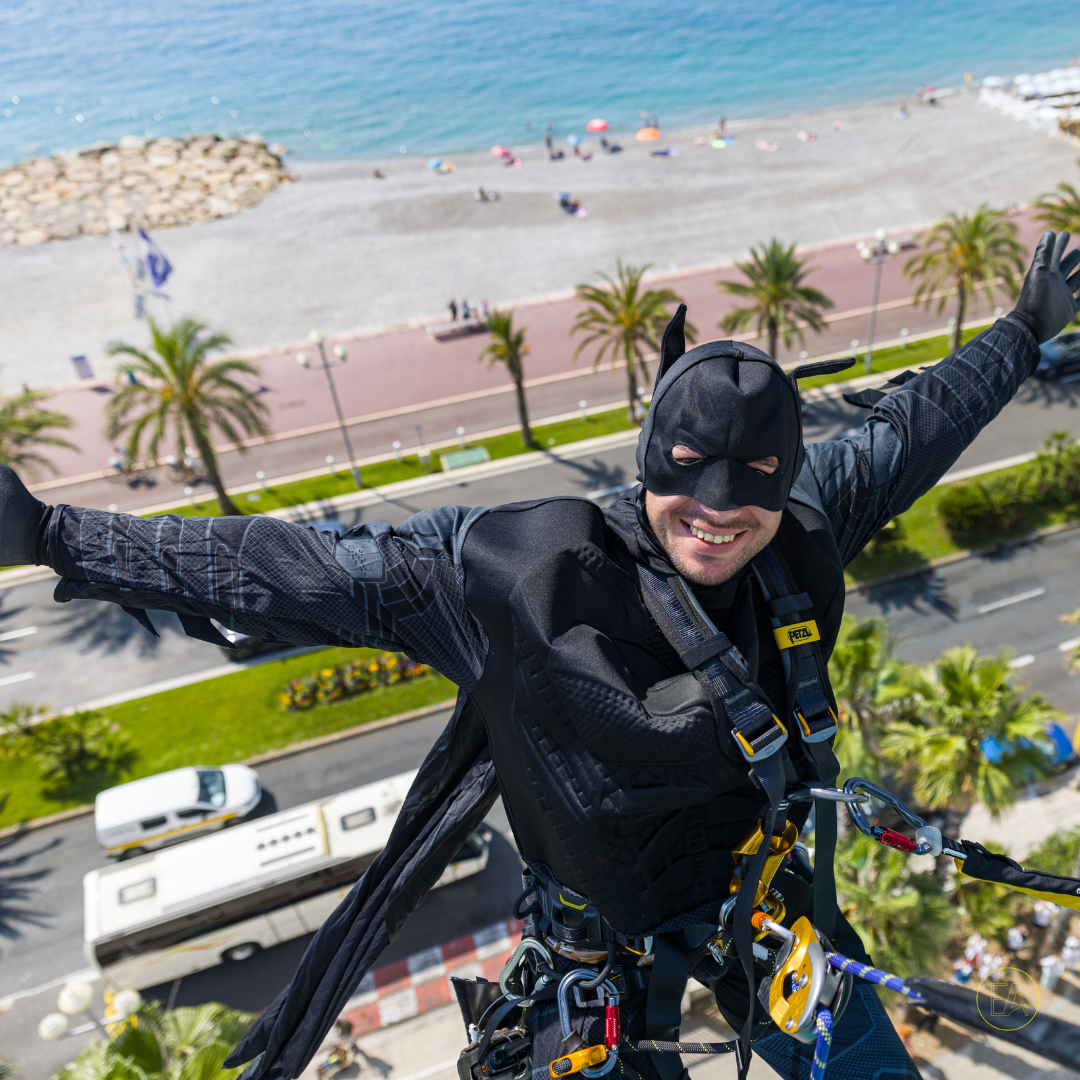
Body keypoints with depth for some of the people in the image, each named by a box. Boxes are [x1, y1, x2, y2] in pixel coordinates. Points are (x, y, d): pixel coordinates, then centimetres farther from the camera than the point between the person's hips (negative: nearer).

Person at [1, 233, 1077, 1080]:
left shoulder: (804, 539, -16)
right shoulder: (518, 570, -30)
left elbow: (902, 433, 2)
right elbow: (299, 570, -26)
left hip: (771, 893, 5)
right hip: (607, 936, -4)